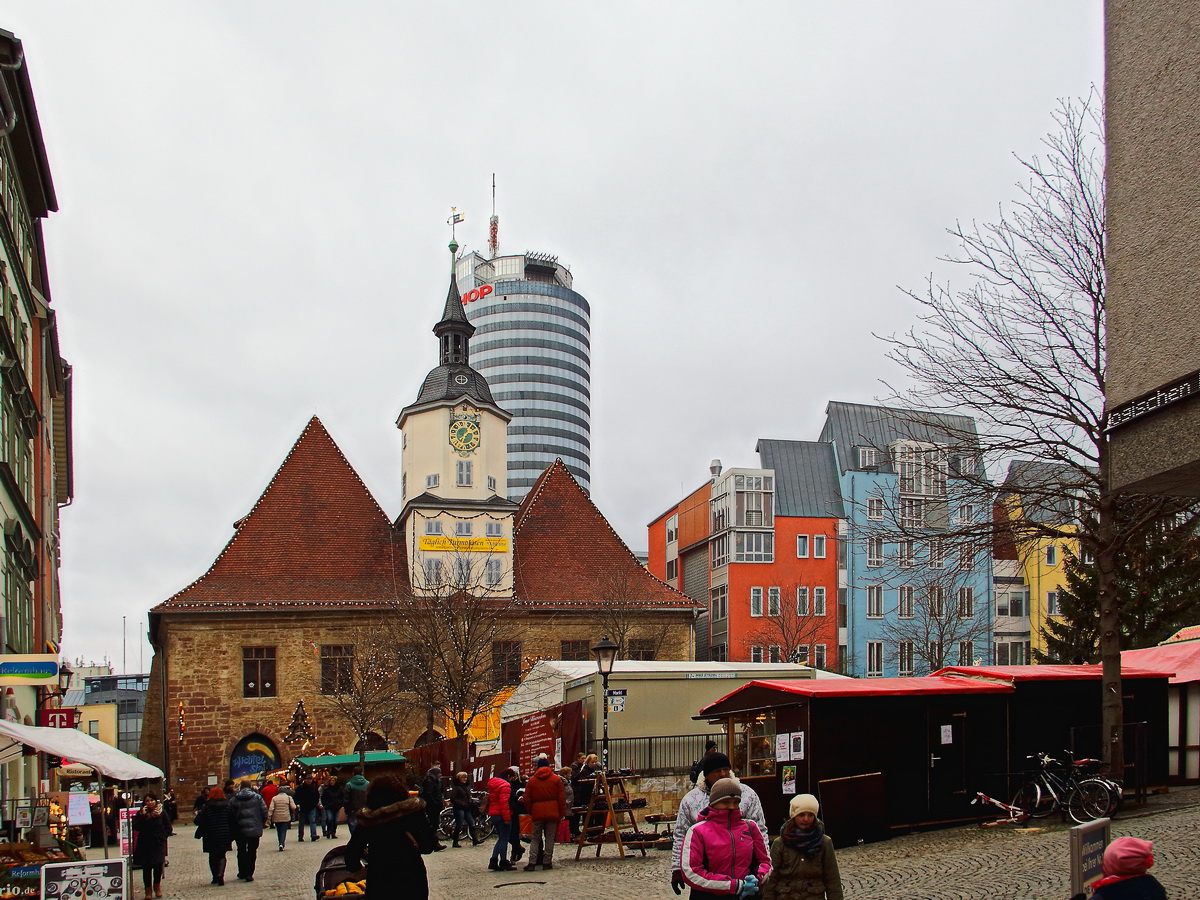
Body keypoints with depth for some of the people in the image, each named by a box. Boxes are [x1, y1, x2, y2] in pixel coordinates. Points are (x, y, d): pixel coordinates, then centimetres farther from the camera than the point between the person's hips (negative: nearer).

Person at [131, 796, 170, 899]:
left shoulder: (161, 813, 1)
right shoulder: (140, 813, 1)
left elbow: (168, 828, 7)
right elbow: (136, 827, -12)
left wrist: (161, 835, -5)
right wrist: (142, 816, -19)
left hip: (158, 844, 0)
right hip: (145, 844, 0)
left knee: (158, 865, -2)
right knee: (146, 867, 0)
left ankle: (157, 886, 20)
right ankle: (148, 889, 8)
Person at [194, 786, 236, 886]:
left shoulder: (206, 807, -7)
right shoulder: (228, 806, -1)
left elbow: (198, 821, -10)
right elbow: (233, 822, 0)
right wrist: (232, 835, 8)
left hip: (211, 837, -1)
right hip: (224, 836, 1)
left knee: (212, 856, 14)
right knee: (221, 856, 8)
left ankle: (215, 877, 14)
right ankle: (220, 874, -16)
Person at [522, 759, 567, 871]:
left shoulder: (531, 781, 4)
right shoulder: (556, 779, 1)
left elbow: (527, 799, 5)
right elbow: (562, 798, 0)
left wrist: (530, 812, 16)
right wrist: (562, 813, 4)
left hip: (537, 813, 1)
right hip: (553, 813, -1)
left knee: (535, 838, 7)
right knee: (550, 838, 5)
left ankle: (532, 863, -4)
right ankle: (547, 863, 3)